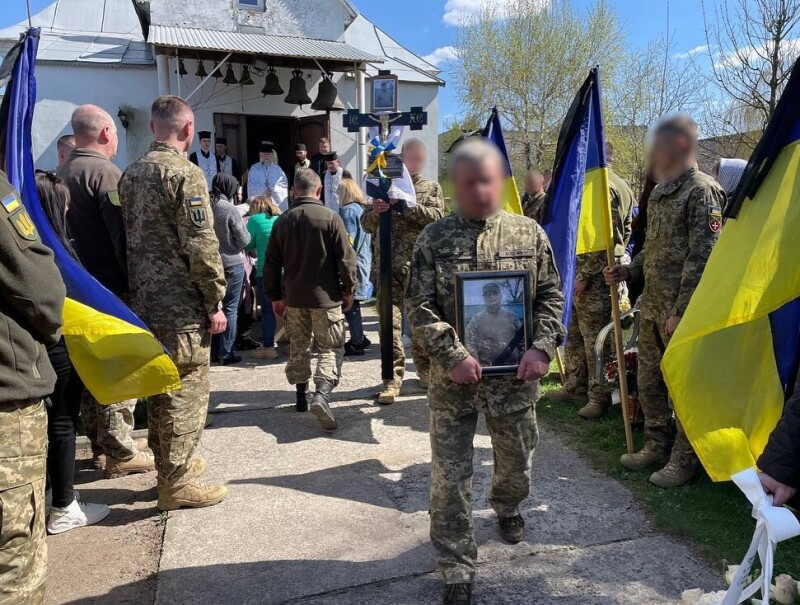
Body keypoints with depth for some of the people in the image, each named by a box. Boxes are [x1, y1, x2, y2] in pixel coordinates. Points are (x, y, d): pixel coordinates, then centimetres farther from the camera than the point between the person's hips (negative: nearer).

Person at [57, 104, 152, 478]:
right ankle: (120, 453, 5)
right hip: (110, 289, -9)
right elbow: (123, 236, -20)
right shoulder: (106, 173, -14)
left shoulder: (63, 174, 12)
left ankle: (101, 443, 27)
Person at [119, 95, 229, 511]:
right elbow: (201, 245, -18)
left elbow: (129, 236, 17)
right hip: (182, 304, -8)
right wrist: (215, 302, -12)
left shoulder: (131, 173, 12)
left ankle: (170, 462, 31)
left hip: (144, 300, 8)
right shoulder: (185, 173, -13)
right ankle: (177, 482, 8)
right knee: (187, 391, 0)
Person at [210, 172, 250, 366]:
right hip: (232, 264, -5)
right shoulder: (230, 209, -16)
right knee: (230, 308, 4)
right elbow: (244, 240, -11)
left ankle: (214, 351, 22)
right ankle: (225, 353, 8)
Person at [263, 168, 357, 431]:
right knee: (331, 348, 2)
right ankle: (322, 393, -18)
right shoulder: (330, 217, -9)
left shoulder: (282, 221, 3)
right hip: (326, 296, -4)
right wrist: (349, 289, 2)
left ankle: (301, 396, 27)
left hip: (294, 296, 4)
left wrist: (275, 296, 15)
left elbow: (272, 262, 7)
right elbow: (345, 258, -9)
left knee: (298, 347, 18)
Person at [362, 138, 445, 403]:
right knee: (391, 321, -7)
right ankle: (393, 378, -3)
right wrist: (374, 212, -9)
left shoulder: (432, 188, 12)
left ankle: (424, 369, 27)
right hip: (388, 265, 0)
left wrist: (404, 205, -18)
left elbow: (436, 216, -7)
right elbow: (367, 224, 14)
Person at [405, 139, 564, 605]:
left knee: (517, 458, 21)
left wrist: (542, 348, -8)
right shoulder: (434, 238, -3)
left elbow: (551, 296, 5)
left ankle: (508, 507, 54)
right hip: (453, 378, -2)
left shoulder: (530, 233, 2)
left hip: (516, 375, 2)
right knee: (450, 474, 2)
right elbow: (420, 307, -5)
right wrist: (453, 356, -15)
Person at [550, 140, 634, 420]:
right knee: (574, 333, 16)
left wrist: (583, 275, -19)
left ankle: (600, 397, 6)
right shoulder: (620, 186, 18)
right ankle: (576, 386, 27)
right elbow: (625, 233, 21)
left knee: (595, 338, -3)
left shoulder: (602, 187, -15)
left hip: (594, 273, -11)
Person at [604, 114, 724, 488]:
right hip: (651, 306, 9)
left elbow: (701, 258, -17)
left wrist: (681, 311, -19)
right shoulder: (660, 193, 15)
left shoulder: (702, 191, -11)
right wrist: (628, 271, 8)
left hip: (680, 312, -9)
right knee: (648, 382, 15)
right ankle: (657, 447, 30)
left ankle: (684, 460, 16)